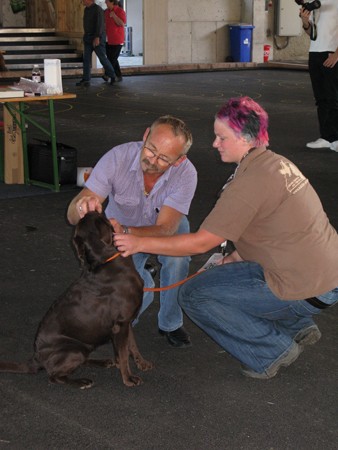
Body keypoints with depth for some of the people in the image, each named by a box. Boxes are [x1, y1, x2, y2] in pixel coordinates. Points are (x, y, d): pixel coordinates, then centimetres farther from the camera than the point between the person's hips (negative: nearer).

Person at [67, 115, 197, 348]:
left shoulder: (185, 174, -31)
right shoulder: (118, 157, -32)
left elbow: (164, 229, -39)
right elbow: (73, 215, -33)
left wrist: (125, 232, -58)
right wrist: (82, 206, -58)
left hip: (165, 229, 1)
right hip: (121, 228, 0)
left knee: (176, 256, -35)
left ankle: (171, 323, -7)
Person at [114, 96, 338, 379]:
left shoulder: (251, 181, -20)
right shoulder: (277, 163, 9)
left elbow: (201, 243, -18)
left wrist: (141, 243, -12)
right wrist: (233, 259, 13)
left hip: (304, 292, -9)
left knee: (194, 294, -4)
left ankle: (273, 351, 2)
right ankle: (297, 325, 19)